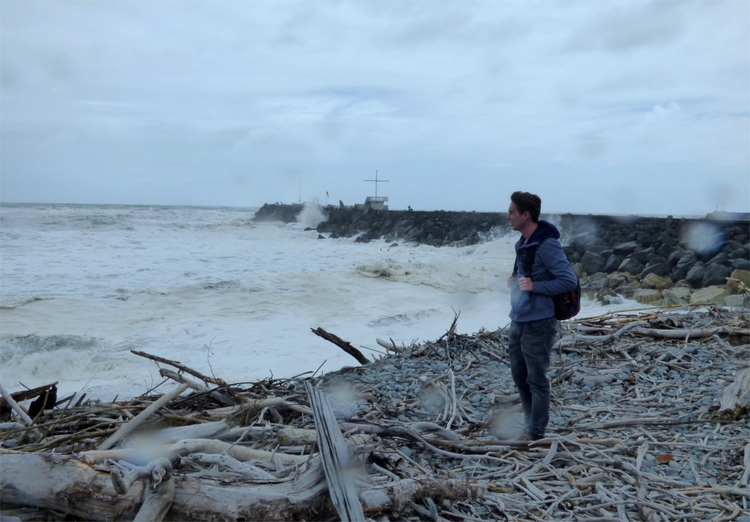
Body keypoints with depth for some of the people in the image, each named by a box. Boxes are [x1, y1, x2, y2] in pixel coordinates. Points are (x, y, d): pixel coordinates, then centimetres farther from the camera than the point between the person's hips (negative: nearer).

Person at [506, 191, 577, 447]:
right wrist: (516, 282, 6)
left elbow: (569, 280, -20)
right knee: (519, 375, 18)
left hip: (538, 323, -9)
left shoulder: (547, 245, -18)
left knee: (536, 379, 3)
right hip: (518, 321, 9)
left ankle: (536, 434, 16)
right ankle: (531, 423, 33)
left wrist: (535, 286, -23)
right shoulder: (522, 243, 10)